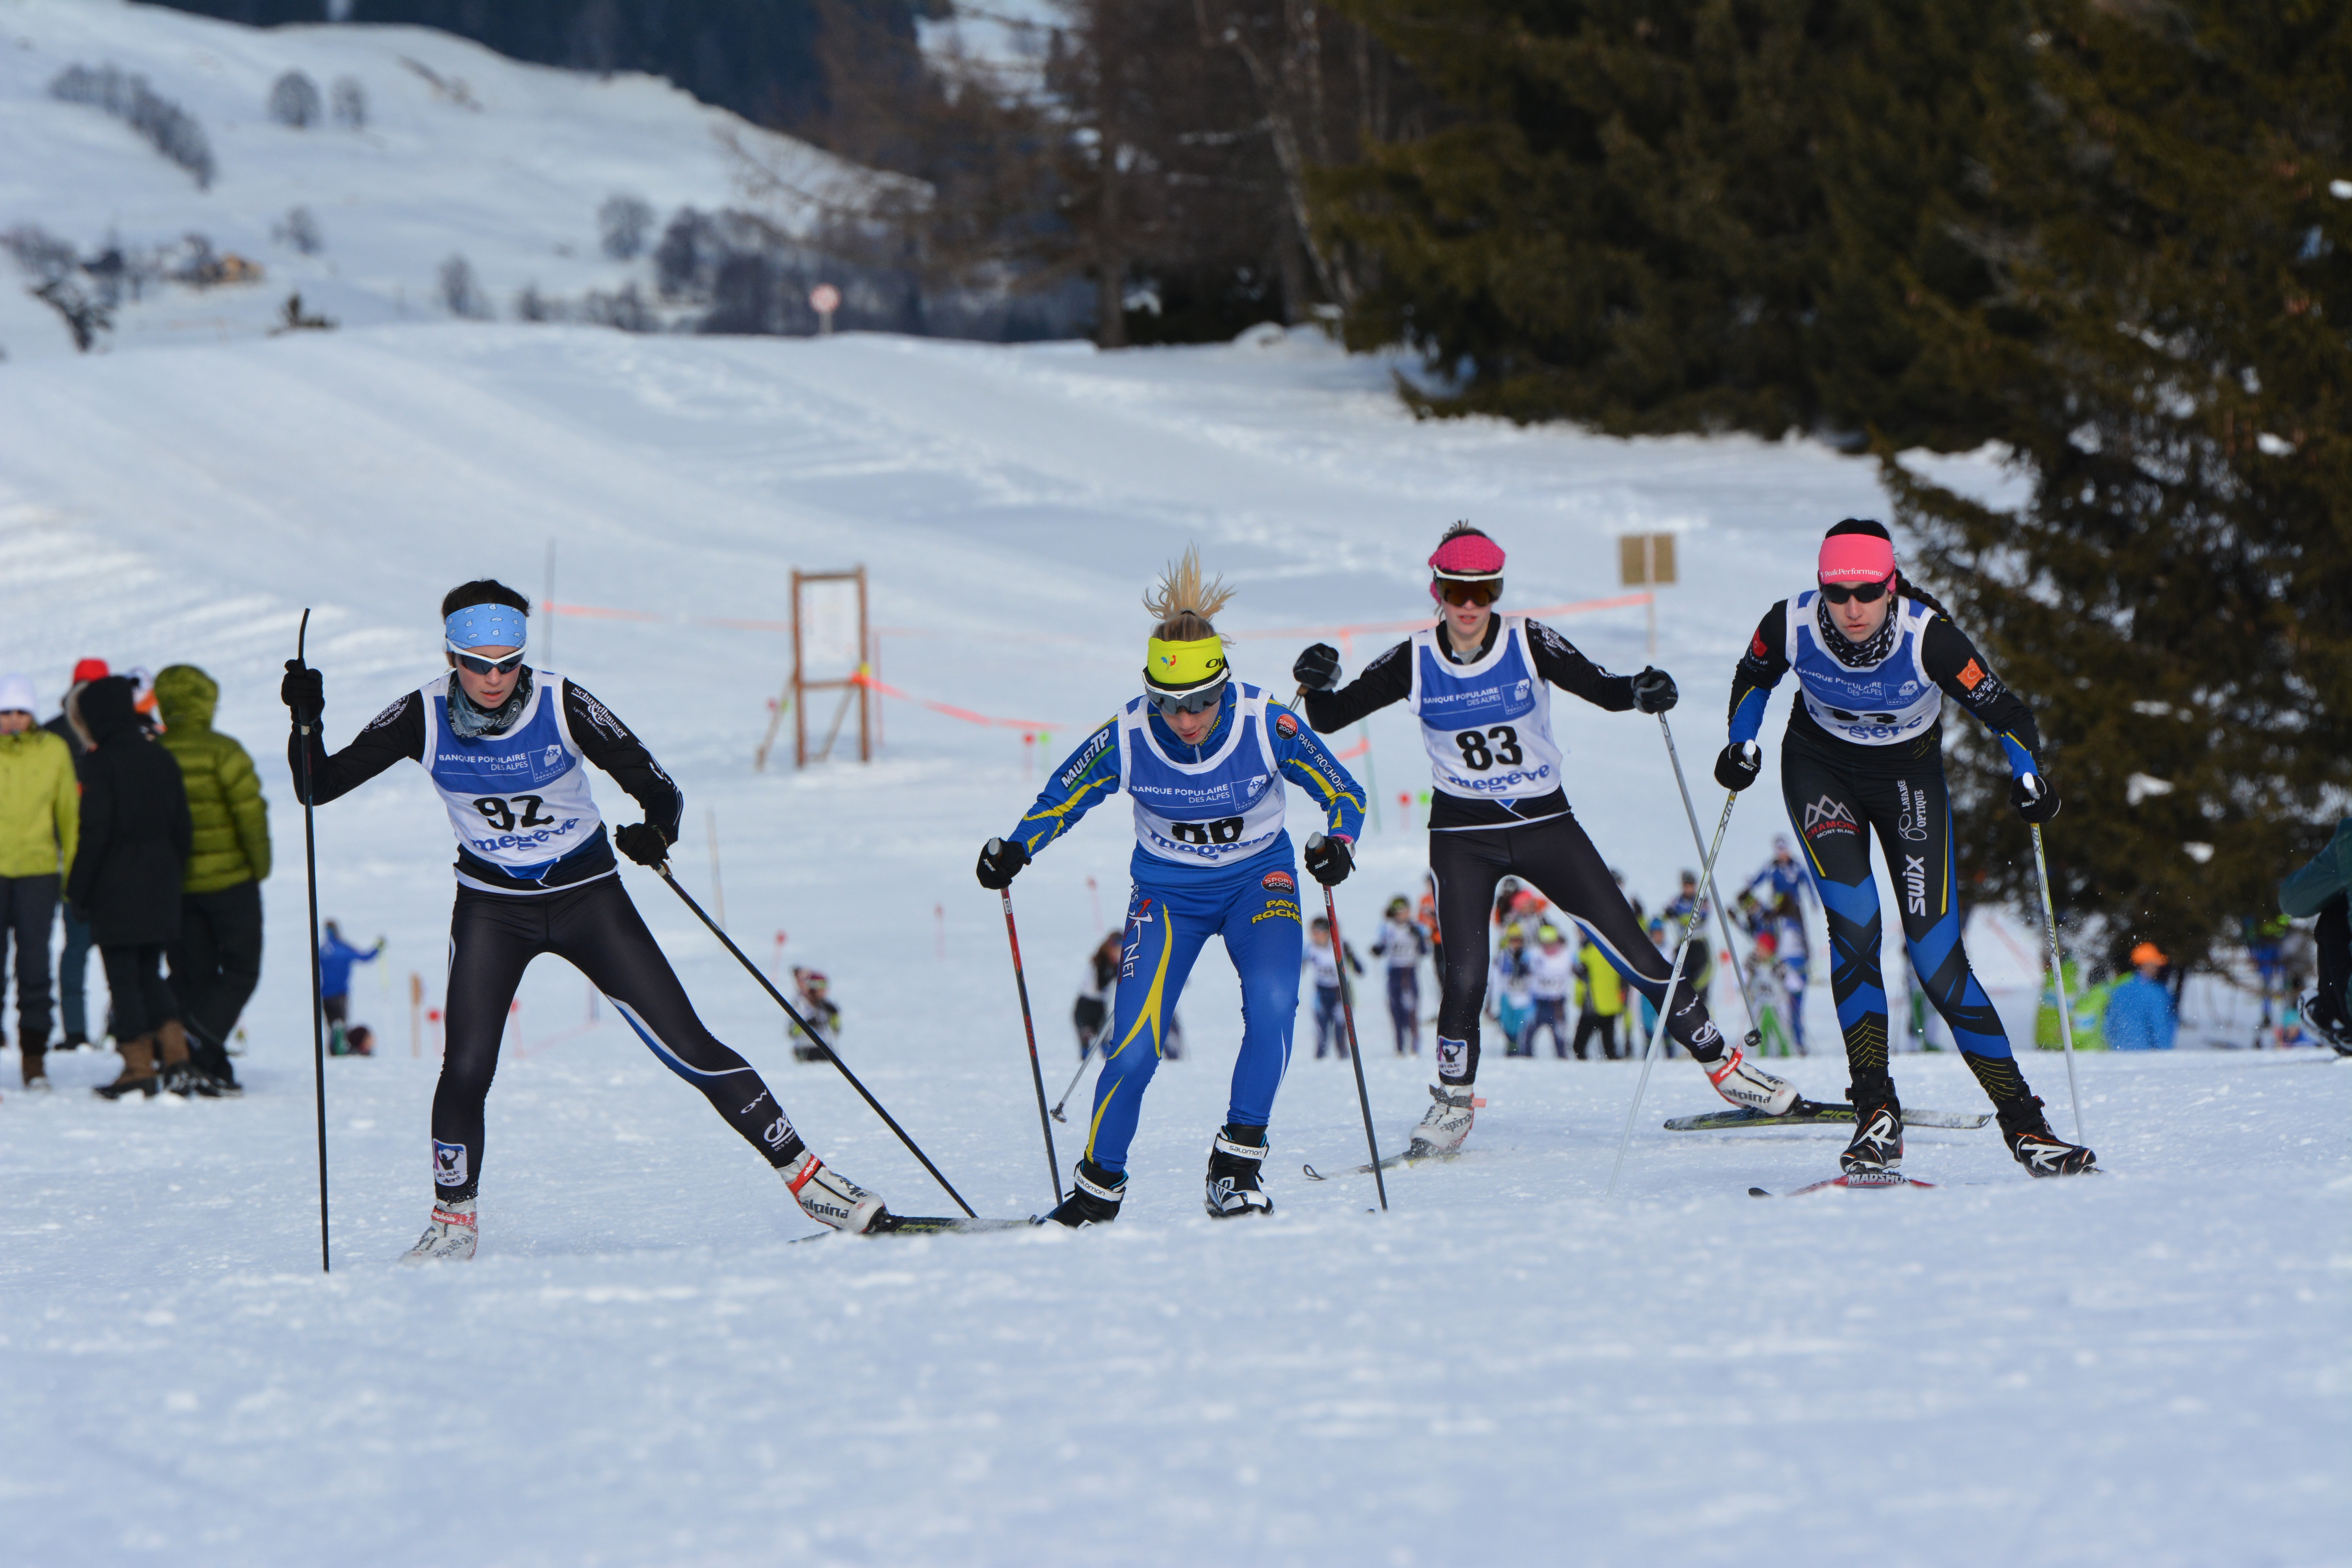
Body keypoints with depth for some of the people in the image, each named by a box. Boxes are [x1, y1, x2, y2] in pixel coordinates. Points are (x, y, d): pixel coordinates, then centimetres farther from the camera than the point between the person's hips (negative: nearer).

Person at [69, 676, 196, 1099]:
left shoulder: (100, 762, -12)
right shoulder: (161, 758, 8)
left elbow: (94, 831, -16)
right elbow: (183, 828, 11)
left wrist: (78, 889, -9)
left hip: (117, 888, -7)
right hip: (160, 883, 7)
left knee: (123, 978, 0)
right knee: (149, 975, 16)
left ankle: (139, 1068, -1)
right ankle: (177, 1060, 5)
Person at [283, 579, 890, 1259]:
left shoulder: (562, 706, -19)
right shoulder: (424, 718, -15)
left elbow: (658, 789, -16)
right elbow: (320, 786, -9)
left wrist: (657, 831, -37)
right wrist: (307, 721, -27)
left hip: (587, 895, -1)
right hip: (492, 905, 1)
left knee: (686, 1046, -7)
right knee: (465, 1070, -15)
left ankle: (805, 1175, 1)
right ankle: (452, 1221, 6)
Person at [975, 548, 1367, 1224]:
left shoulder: (1268, 726, -22)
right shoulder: (1125, 740, -20)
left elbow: (1344, 794, -11)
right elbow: (1060, 801, -3)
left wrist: (1338, 843, -32)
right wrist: (1014, 851, -20)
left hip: (1257, 880, 0)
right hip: (1168, 893, 0)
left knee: (1272, 999, -29)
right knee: (1135, 1045, -13)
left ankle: (1237, 1164, -17)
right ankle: (1099, 1184, 9)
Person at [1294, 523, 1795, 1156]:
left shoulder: (1528, 644, -9)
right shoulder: (1414, 663, -7)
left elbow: (1599, 688, -11)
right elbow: (1329, 718, -4)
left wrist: (1641, 692, -33)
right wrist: (1319, 685, -26)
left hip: (1544, 824, 0)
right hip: (1463, 835, 0)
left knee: (1633, 952, -3)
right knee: (1465, 977, -15)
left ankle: (1723, 1062, 11)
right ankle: (1453, 1102, 7)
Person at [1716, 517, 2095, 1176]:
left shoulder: (1928, 637, -29)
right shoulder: (1792, 625, -23)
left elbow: (2007, 714, -19)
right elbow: (1754, 677, 1)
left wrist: (2029, 779, -34)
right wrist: (1741, 745, -13)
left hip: (1909, 781, -1)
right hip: (1821, 771, 1)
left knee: (1937, 958, -10)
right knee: (1853, 923, -23)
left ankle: (2023, 1123, -3)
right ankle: (1876, 1111, -18)